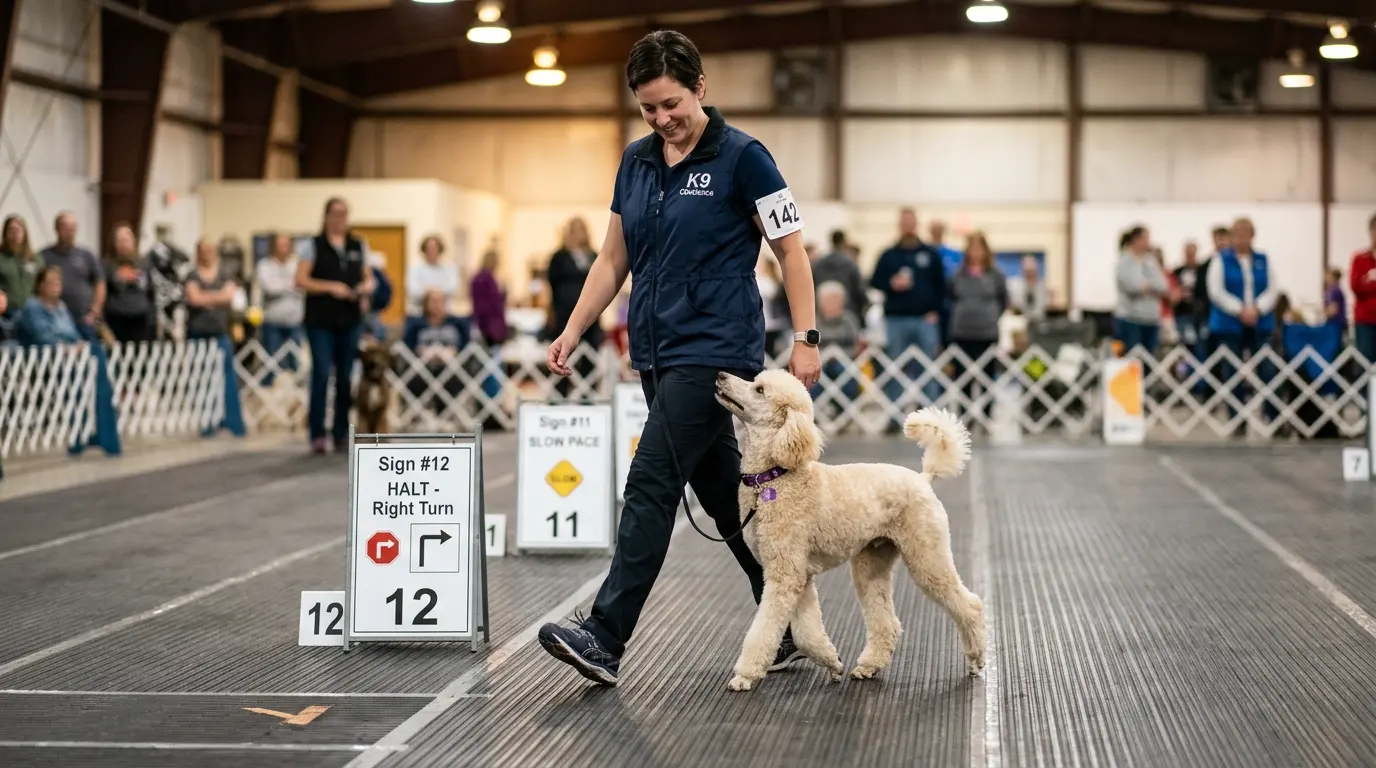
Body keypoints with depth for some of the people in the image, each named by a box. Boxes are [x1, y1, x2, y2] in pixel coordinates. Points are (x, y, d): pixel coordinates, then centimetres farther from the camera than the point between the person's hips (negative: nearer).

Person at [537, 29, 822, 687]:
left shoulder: (741, 157, -8)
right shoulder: (635, 161, 11)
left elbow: (791, 249, -6)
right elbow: (614, 258, 16)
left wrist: (805, 338, -12)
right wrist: (573, 331, 9)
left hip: (714, 350, -7)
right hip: (656, 353, 8)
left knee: (651, 485, -14)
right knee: (724, 493, 13)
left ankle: (604, 640, -14)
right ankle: (790, 629, 23)